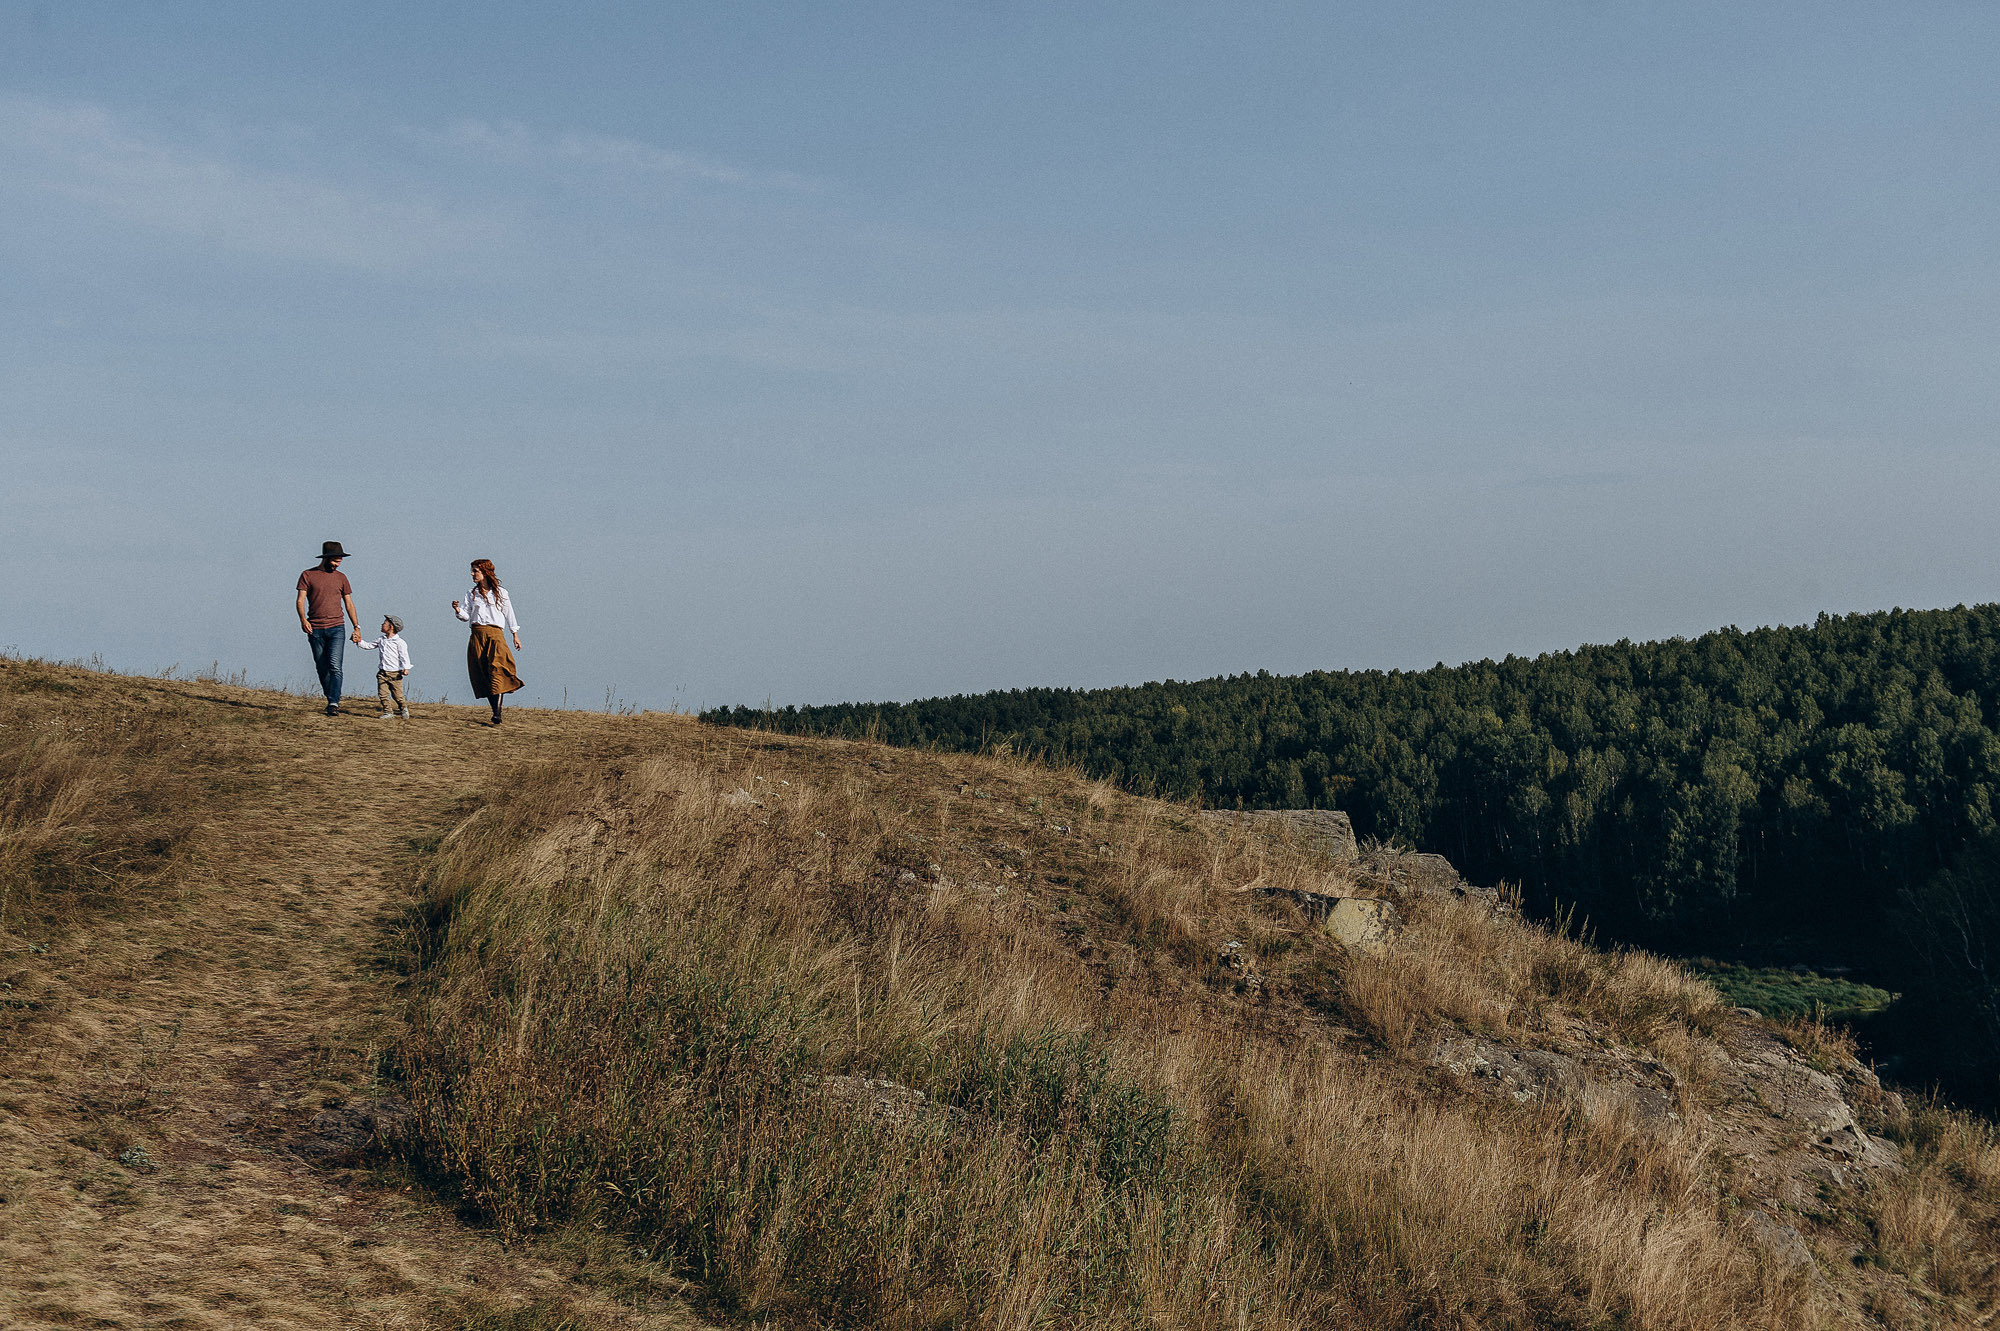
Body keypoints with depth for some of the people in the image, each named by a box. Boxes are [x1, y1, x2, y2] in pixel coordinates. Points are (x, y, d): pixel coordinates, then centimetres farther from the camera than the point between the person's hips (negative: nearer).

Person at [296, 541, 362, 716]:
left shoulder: (341, 578, 11)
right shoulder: (307, 575, 4)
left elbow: (349, 603, 15)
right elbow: (300, 600, -2)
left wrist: (356, 626, 7)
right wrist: (303, 619, -20)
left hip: (336, 629, 0)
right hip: (315, 629, 0)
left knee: (335, 667, -15)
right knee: (322, 668, 6)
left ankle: (334, 704, -20)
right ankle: (331, 699, 21)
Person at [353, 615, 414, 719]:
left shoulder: (399, 642, -7)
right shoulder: (381, 640, 12)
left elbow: (404, 656, -10)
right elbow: (368, 646, 21)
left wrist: (406, 668, -20)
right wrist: (360, 642, 6)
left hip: (395, 673, -6)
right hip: (382, 673, 6)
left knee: (397, 695, 1)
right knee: (383, 693, -2)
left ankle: (403, 708, 24)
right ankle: (388, 712, 6)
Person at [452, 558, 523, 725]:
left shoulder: (500, 593, 9)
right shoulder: (471, 594, 15)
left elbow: (509, 614, 15)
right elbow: (466, 616, 9)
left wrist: (515, 635, 14)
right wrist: (458, 610, -11)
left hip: (495, 633, -3)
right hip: (477, 635, 3)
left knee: (497, 669, -19)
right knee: (483, 674, -1)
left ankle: (497, 713, -27)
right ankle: (496, 711, 5)